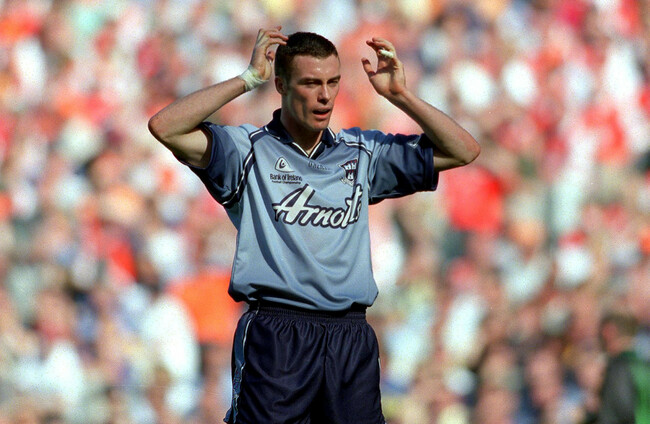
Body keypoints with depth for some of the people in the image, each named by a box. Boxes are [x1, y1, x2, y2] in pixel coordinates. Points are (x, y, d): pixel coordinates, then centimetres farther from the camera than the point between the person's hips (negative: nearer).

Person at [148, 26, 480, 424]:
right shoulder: (250, 150, 3)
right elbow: (165, 126, -11)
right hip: (275, 336, -4)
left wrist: (399, 94, 5)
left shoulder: (363, 153, 15)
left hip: (352, 338, 4)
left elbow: (463, 150, 15)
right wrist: (248, 79, -8)